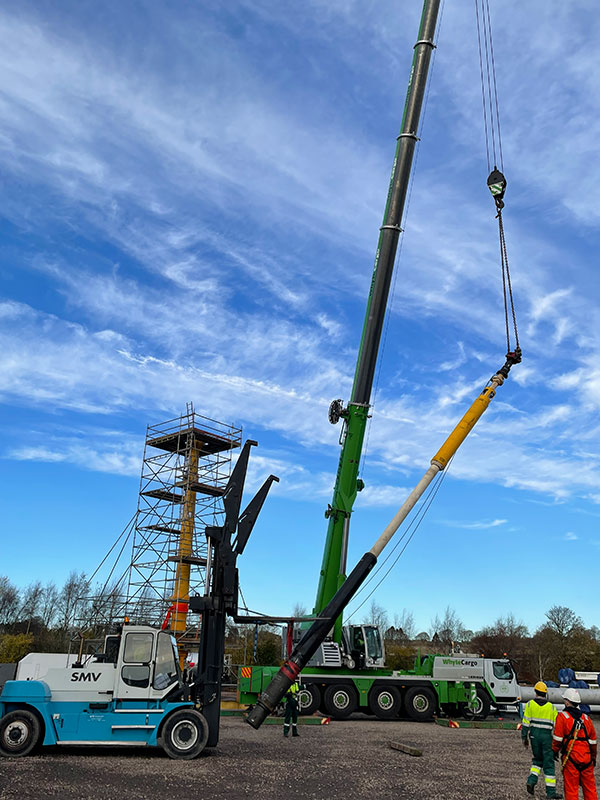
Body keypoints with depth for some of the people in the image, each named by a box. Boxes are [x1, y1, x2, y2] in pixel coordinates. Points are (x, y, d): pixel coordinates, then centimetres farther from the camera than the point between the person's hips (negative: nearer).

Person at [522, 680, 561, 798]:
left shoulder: (530, 704, 1)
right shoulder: (551, 707, 1)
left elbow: (526, 722, -2)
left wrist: (524, 737, 6)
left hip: (534, 735, 1)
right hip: (547, 736, -1)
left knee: (537, 760, 18)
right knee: (548, 763, 6)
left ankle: (532, 781, 1)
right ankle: (551, 791, 8)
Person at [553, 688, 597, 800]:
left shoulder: (562, 716, -4)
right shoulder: (586, 718, 10)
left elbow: (558, 738, -7)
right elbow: (593, 741, 15)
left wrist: (555, 751, 6)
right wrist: (593, 757, 25)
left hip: (570, 757, -5)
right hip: (587, 757, 5)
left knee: (571, 787, 2)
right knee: (589, 786, 13)